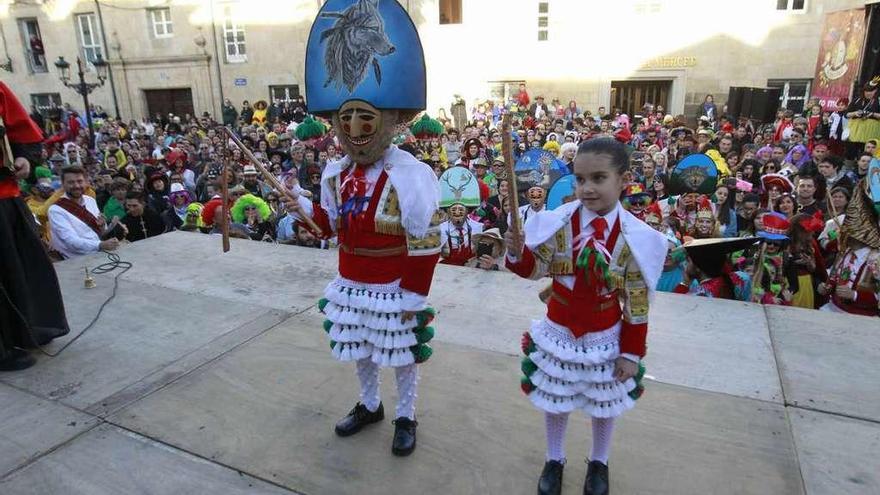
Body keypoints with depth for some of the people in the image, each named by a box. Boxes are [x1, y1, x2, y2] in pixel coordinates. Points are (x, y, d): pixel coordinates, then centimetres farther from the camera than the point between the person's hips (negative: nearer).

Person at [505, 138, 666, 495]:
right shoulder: (557, 224, -15)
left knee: (605, 404, 21)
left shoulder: (635, 239, -15)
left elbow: (637, 303, -9)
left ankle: (599, 463, 48)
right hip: (558, 332, 1)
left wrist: (631, 352, -6)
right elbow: (535, 269, -6)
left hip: (605, 338, 0)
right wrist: (517, 253, -28)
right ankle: (554, 459, 44)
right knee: (555, 400, 18)